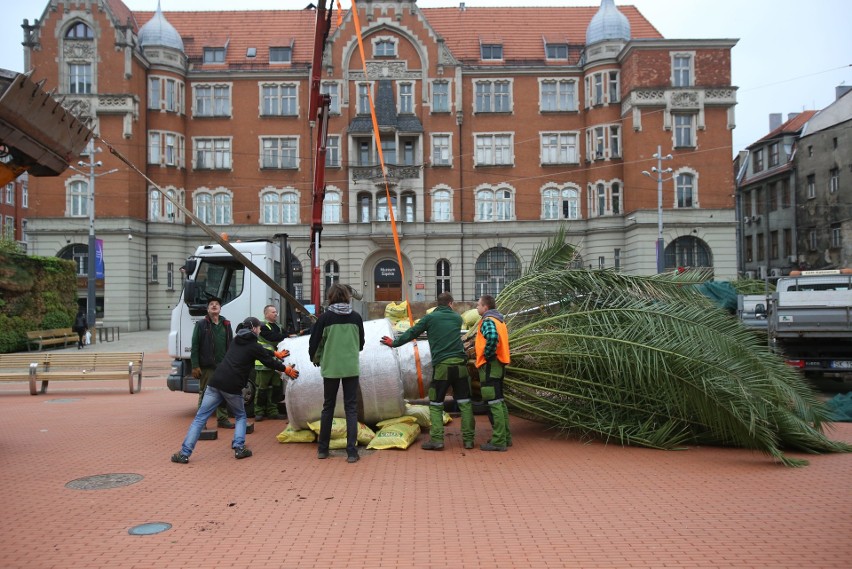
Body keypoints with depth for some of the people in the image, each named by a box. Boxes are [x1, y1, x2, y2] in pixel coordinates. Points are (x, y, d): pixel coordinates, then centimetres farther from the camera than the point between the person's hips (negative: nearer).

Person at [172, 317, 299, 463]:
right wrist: (286, 369, 26)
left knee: (200, 418, 4)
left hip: (215, 383, 5)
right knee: (241, 417, 19)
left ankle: (184, 453, -1)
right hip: (232, 388, -5)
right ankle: (239, 448, 5)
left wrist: (276, 354, 45)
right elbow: (268, 361, 11)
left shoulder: (236, 341, 22)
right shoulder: (253, 346, 1)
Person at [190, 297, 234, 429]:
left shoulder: (226, 325, 12)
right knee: (204, 394, 1)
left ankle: (222, 419, 19)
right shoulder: (201, 325, 1)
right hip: (206, 367, -4)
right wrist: (195, 366, -10)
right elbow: (195, 346, -3)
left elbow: (230, 345, 12)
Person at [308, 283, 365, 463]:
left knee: (328, 407, 13)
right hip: (351, 368, 1)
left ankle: (323, 449, 21)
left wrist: (316, 359, 18)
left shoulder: (325, 317, -6)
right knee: (351, 408, 5)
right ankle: (351, 451, -1)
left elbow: (314, 342, -1)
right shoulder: (356, 317, 1)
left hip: (330, 367, -1)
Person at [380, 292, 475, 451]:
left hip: (441, 366, -2)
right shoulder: (457, 317, 13)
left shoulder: (430, 318, 4)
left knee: (435, 404, 6)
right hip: (459, 364, 2)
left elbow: (411, 333, 8)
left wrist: (394, 343, 21)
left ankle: (437, 440, -1)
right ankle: (468, 439, 8)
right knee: (465, 403, 8)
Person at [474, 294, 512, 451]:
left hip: (490, 366, -10)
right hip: (498, 365, 10)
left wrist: (487, 355, -19)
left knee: (494, 403, -7)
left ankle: (498, 441, -5)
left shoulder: (488, 321, -14)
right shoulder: (499, 320, 17)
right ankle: (505, 437, 22)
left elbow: (492, 337, -31)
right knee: (499, 401, 16)